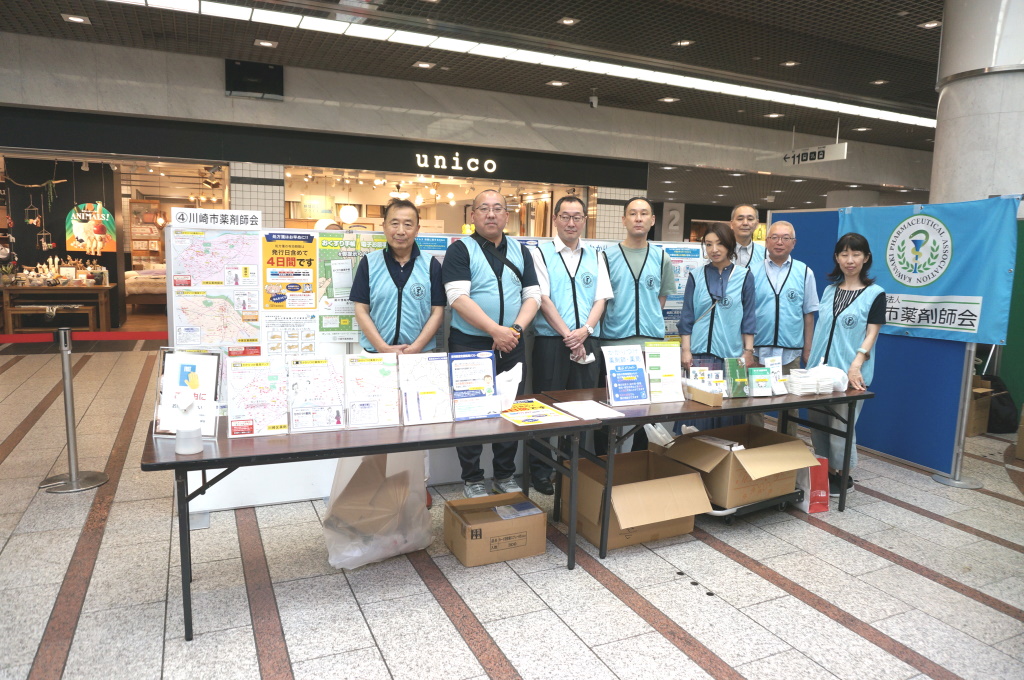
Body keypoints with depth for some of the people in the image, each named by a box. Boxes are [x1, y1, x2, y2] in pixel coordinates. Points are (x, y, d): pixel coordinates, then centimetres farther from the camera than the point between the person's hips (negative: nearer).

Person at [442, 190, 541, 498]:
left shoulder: (520, 252, 11)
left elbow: (532, 296, 6)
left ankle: (505, 476, 25)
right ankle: (472, 480, 17)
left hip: (512, 345, 4)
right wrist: (495, 330, -20)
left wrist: (516, 328, -11)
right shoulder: (460, 250, -3)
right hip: (469, 344, -4)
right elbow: (458, 298, -14)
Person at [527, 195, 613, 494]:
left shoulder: (595, 257, 13)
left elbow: (601, 299, 7)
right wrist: (568, 336, -14)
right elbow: (543, 299, -8)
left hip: (587, 342, 4)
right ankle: (541, 470, 15)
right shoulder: (540, 253, 1)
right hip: (551, 341, -3)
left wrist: (585, 330, -11)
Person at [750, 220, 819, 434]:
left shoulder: (805, 273, 5)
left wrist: (808, 349, 5)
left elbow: (809, 314, 7)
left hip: (790, 352, 0)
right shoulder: (754, 271, 3)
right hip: (757, 350, 0)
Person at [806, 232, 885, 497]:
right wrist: (812, 362, 13)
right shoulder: (829, 290, 13)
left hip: (848, 372, -5)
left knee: (841, 425, -1)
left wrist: (856, 365, -22)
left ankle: (843, 477, 15)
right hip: (820, 367, 5)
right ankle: (824, 472, 22)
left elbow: (871, 334, -8)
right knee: (817, 422, 8)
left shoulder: (875, 294, -1)